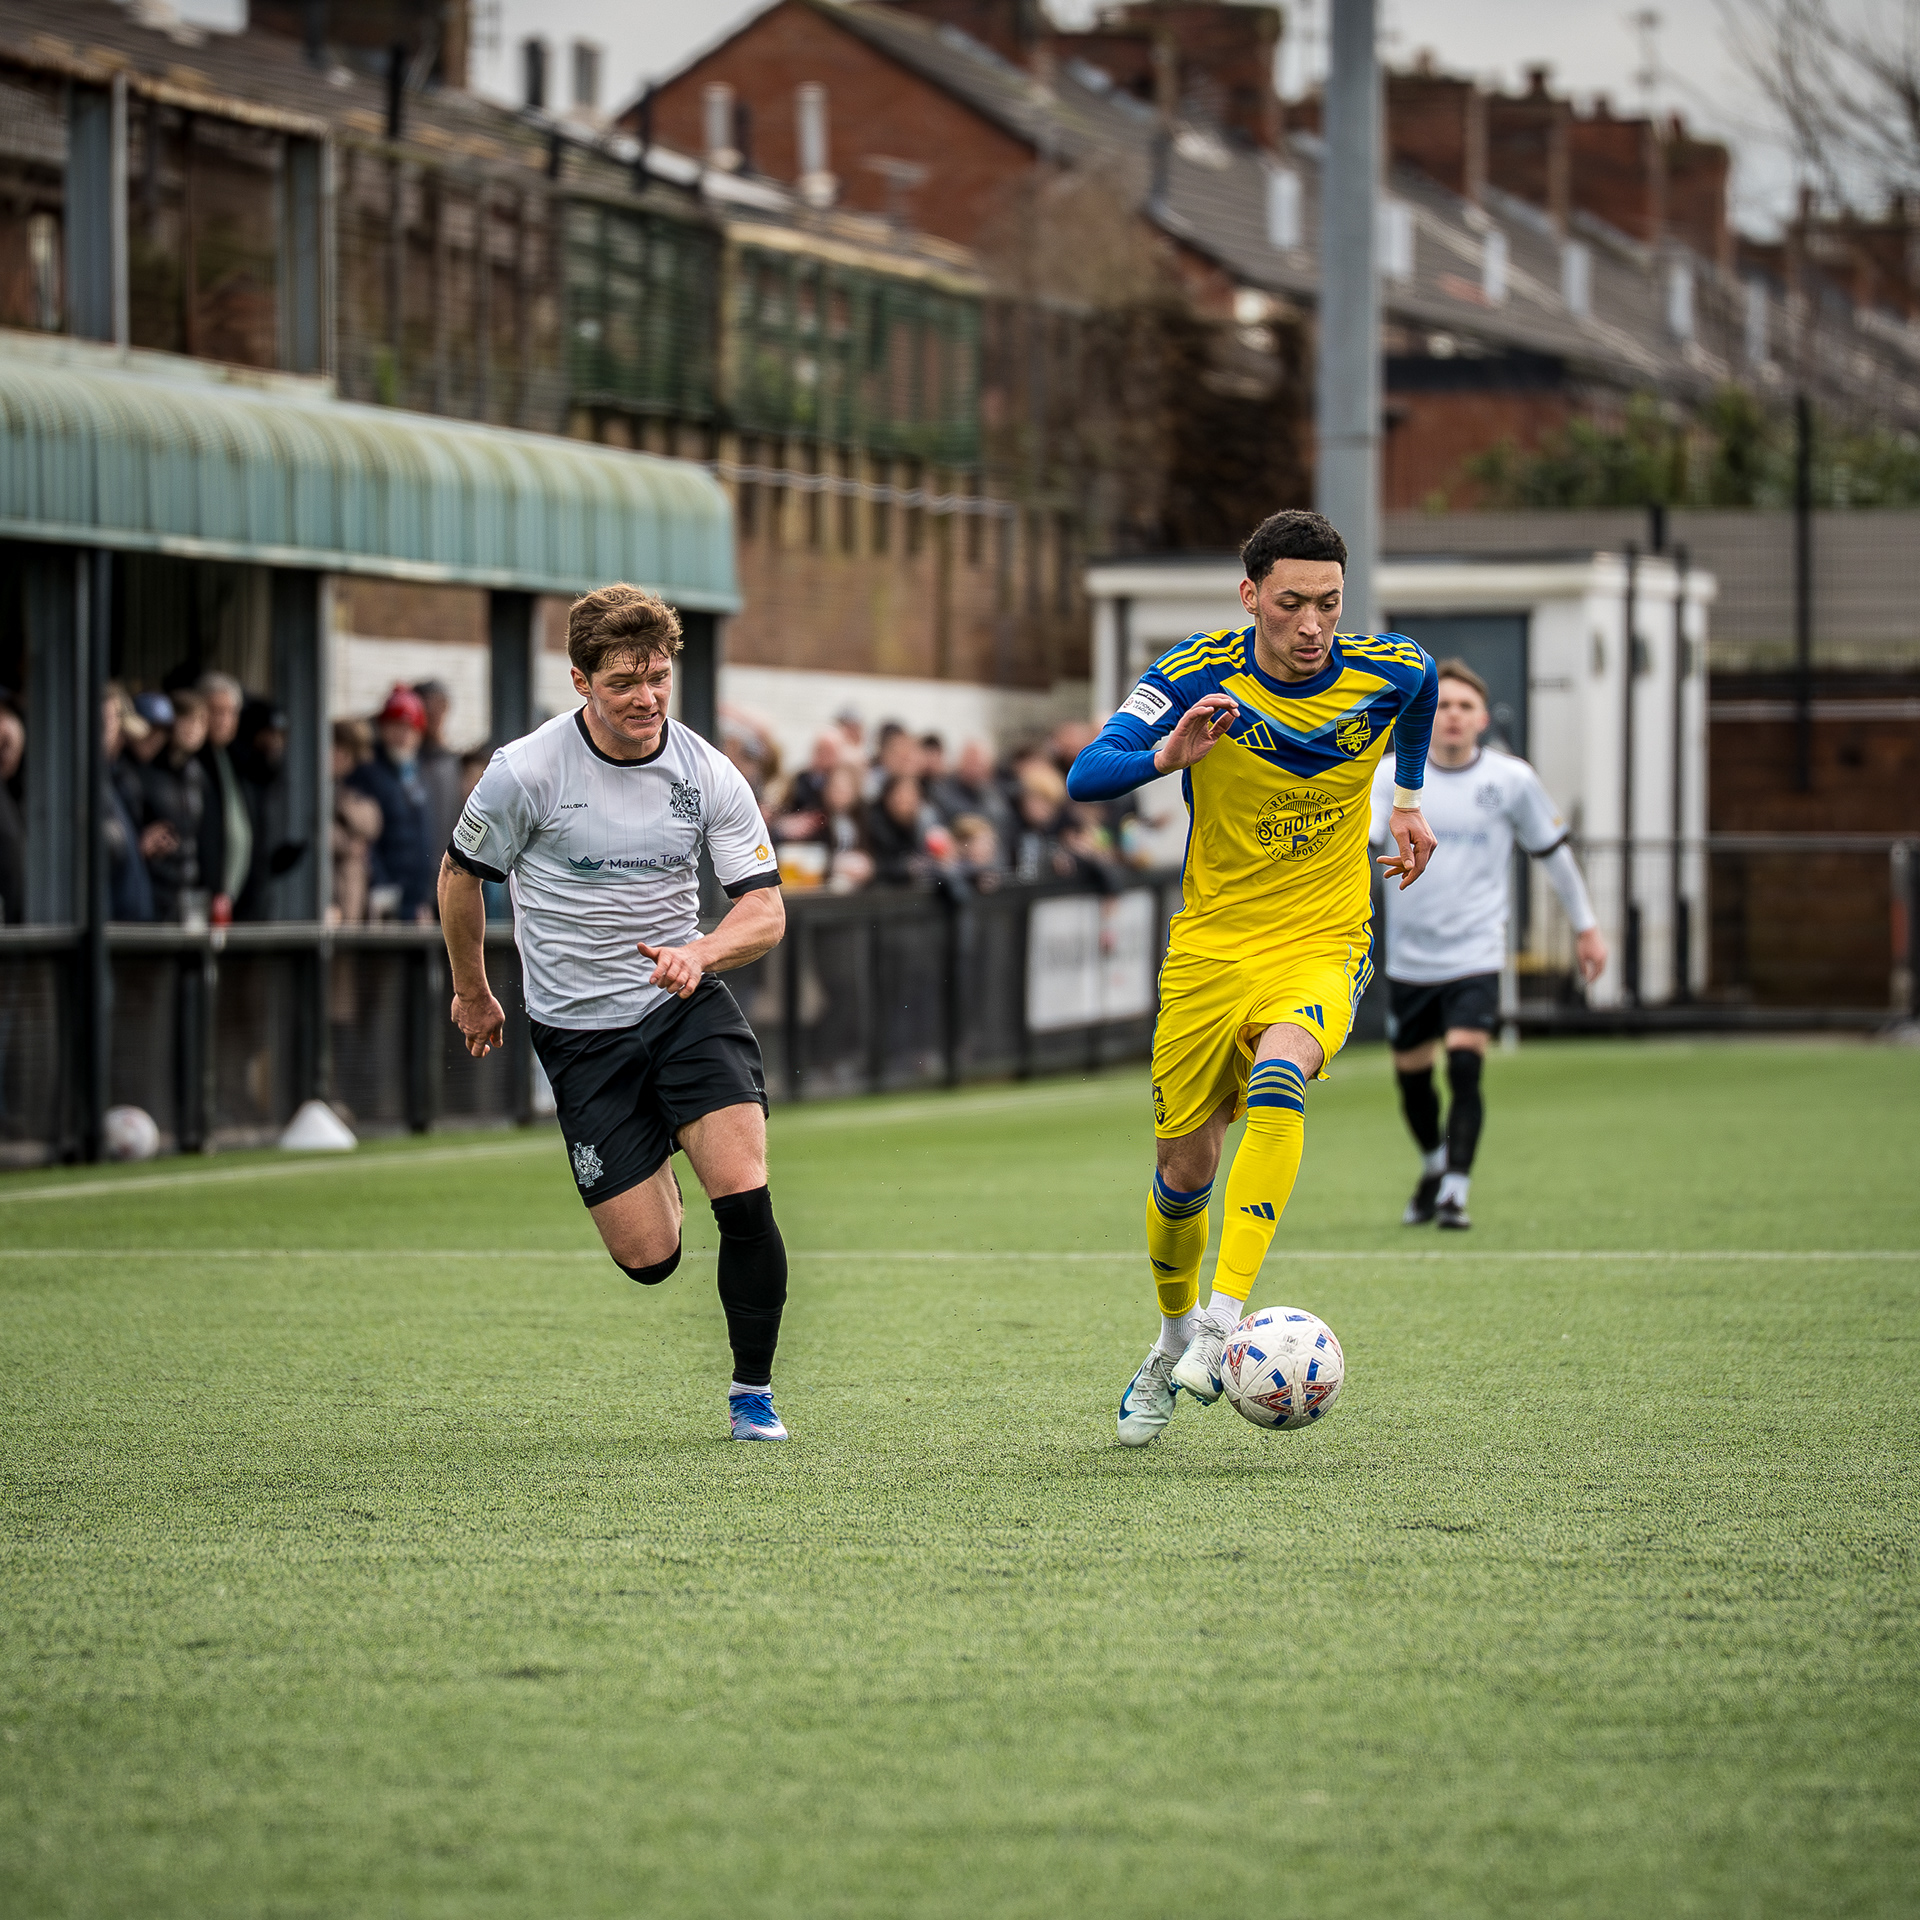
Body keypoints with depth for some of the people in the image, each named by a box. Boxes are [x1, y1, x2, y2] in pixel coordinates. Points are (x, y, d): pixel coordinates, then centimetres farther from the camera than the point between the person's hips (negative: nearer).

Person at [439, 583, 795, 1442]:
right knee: (648, 1258, -5)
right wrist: (472, 994, 16)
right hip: (580, 1032, -1)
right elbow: (460, 875, 4)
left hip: (686, 1007, 1)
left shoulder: (708, 774, -6)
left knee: (743, 1196, -20)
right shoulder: (525, 772, -12)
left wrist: (699, 953, -27)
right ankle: (650, 1175, 34)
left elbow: (765, 910, -6)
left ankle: (752, 1392, -1)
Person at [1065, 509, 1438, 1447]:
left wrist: (1408, 799, 27)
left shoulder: (1387, 673, -8)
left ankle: (1226, 1322, -36)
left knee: (1277, 1081, -32)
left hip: (1321, 947, -1)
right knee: (1185, 1168, 6)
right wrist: (1165, 755, -40)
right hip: (1209, 947, 1)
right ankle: (1175, 1336, 36)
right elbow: (1086, 777, -21)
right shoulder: (1195, 676, -12)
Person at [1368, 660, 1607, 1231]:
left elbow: (1553, 851, 10)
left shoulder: (1512, 780, -3)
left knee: (1465, 1067, -19)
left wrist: (1586, 927, 17)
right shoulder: (1393, 777, -3)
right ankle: (1435, 1166, 41)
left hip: (1475, 954, -2)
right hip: (1409, 958, 2)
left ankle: (1454, 1192, -14)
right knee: (1411, 1076, 13)